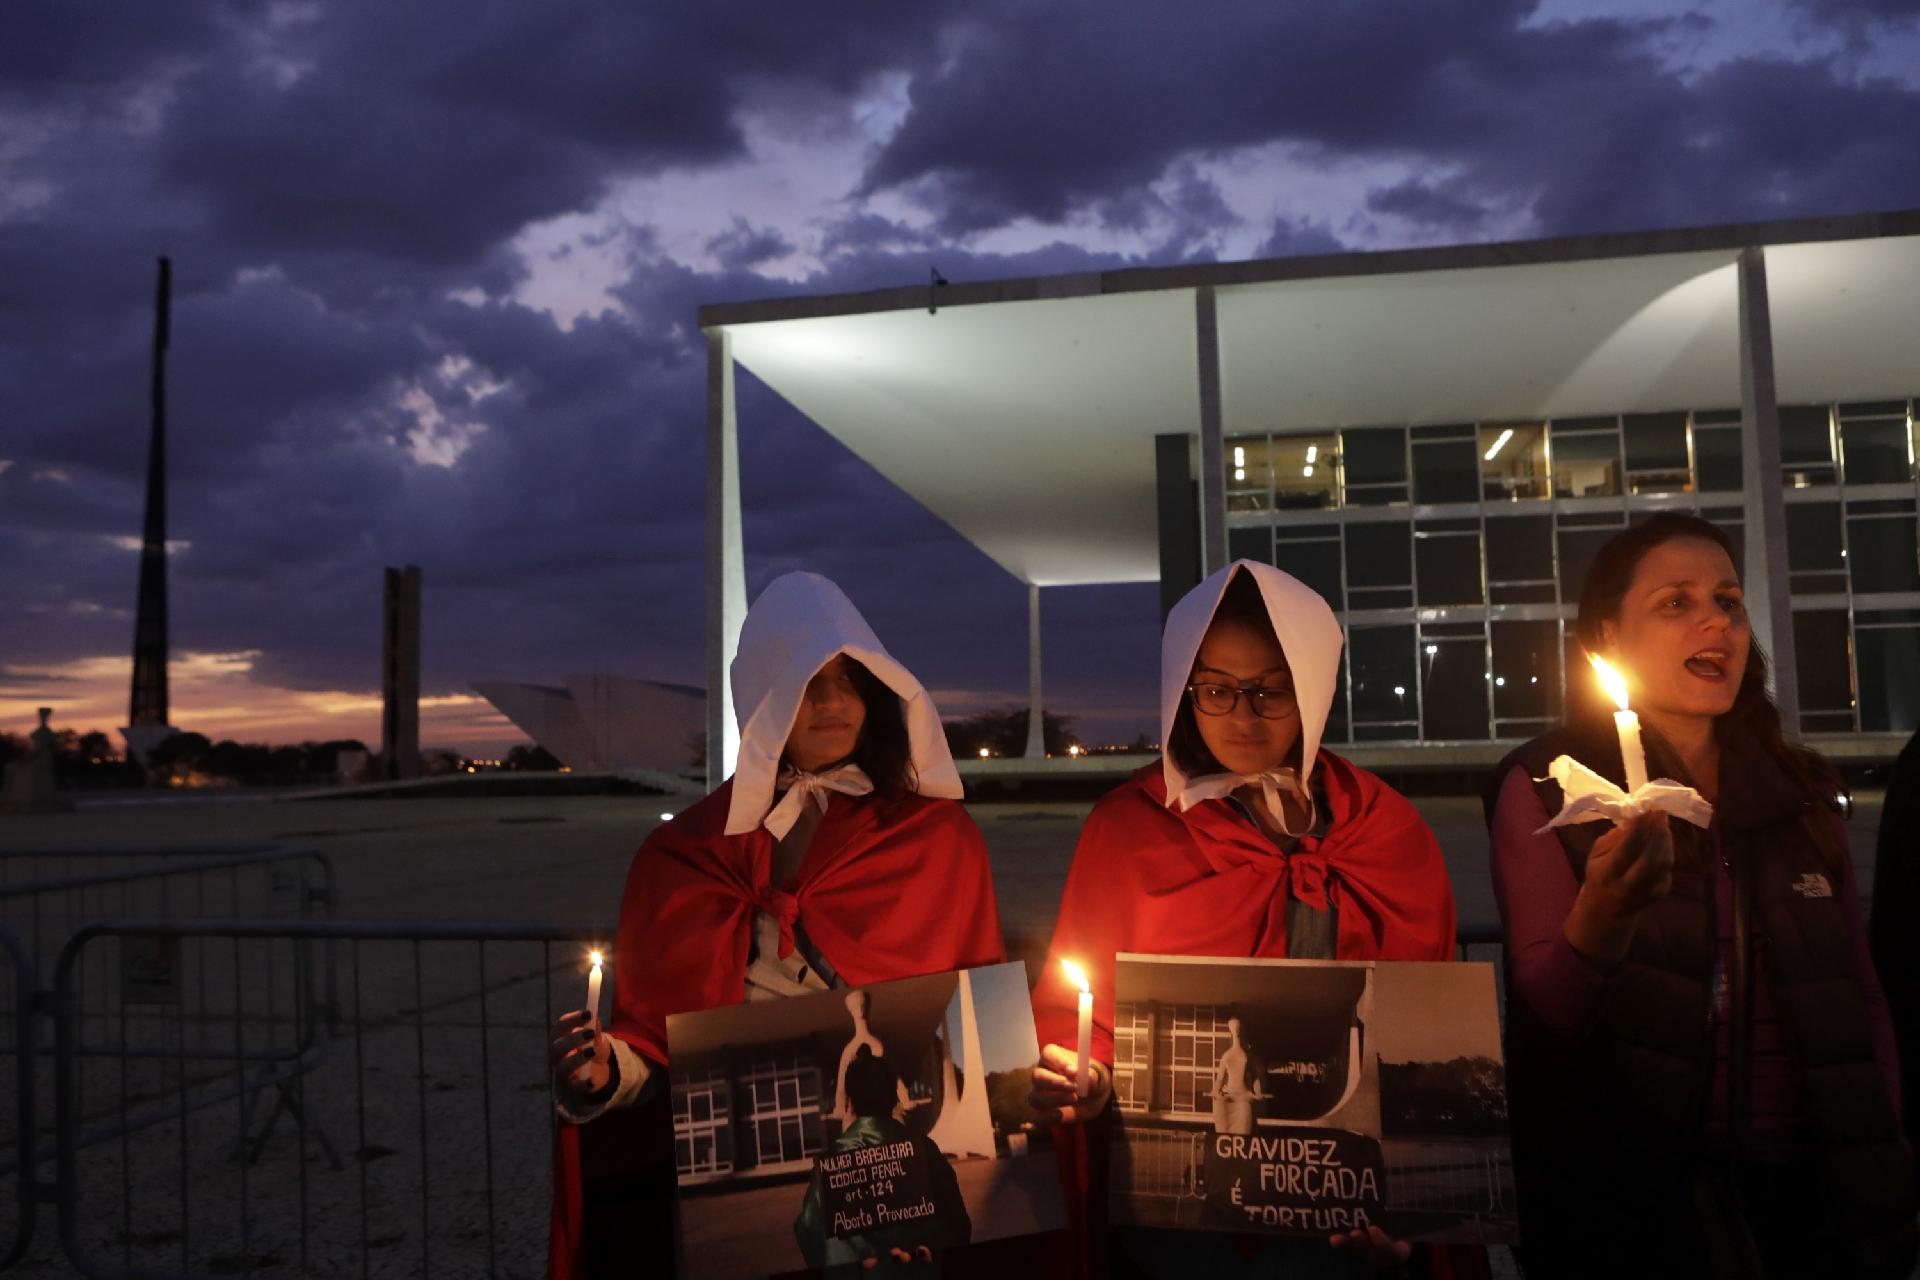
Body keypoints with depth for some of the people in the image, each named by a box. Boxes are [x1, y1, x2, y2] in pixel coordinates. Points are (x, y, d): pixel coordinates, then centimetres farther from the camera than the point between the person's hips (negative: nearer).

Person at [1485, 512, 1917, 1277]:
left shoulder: (1800, 792, 7)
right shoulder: (1547, 787, -8)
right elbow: (1540, 1017, -13)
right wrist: (1598, 920, -32)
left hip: (1817, 1190, 5)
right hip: (1635, 1195, -4)